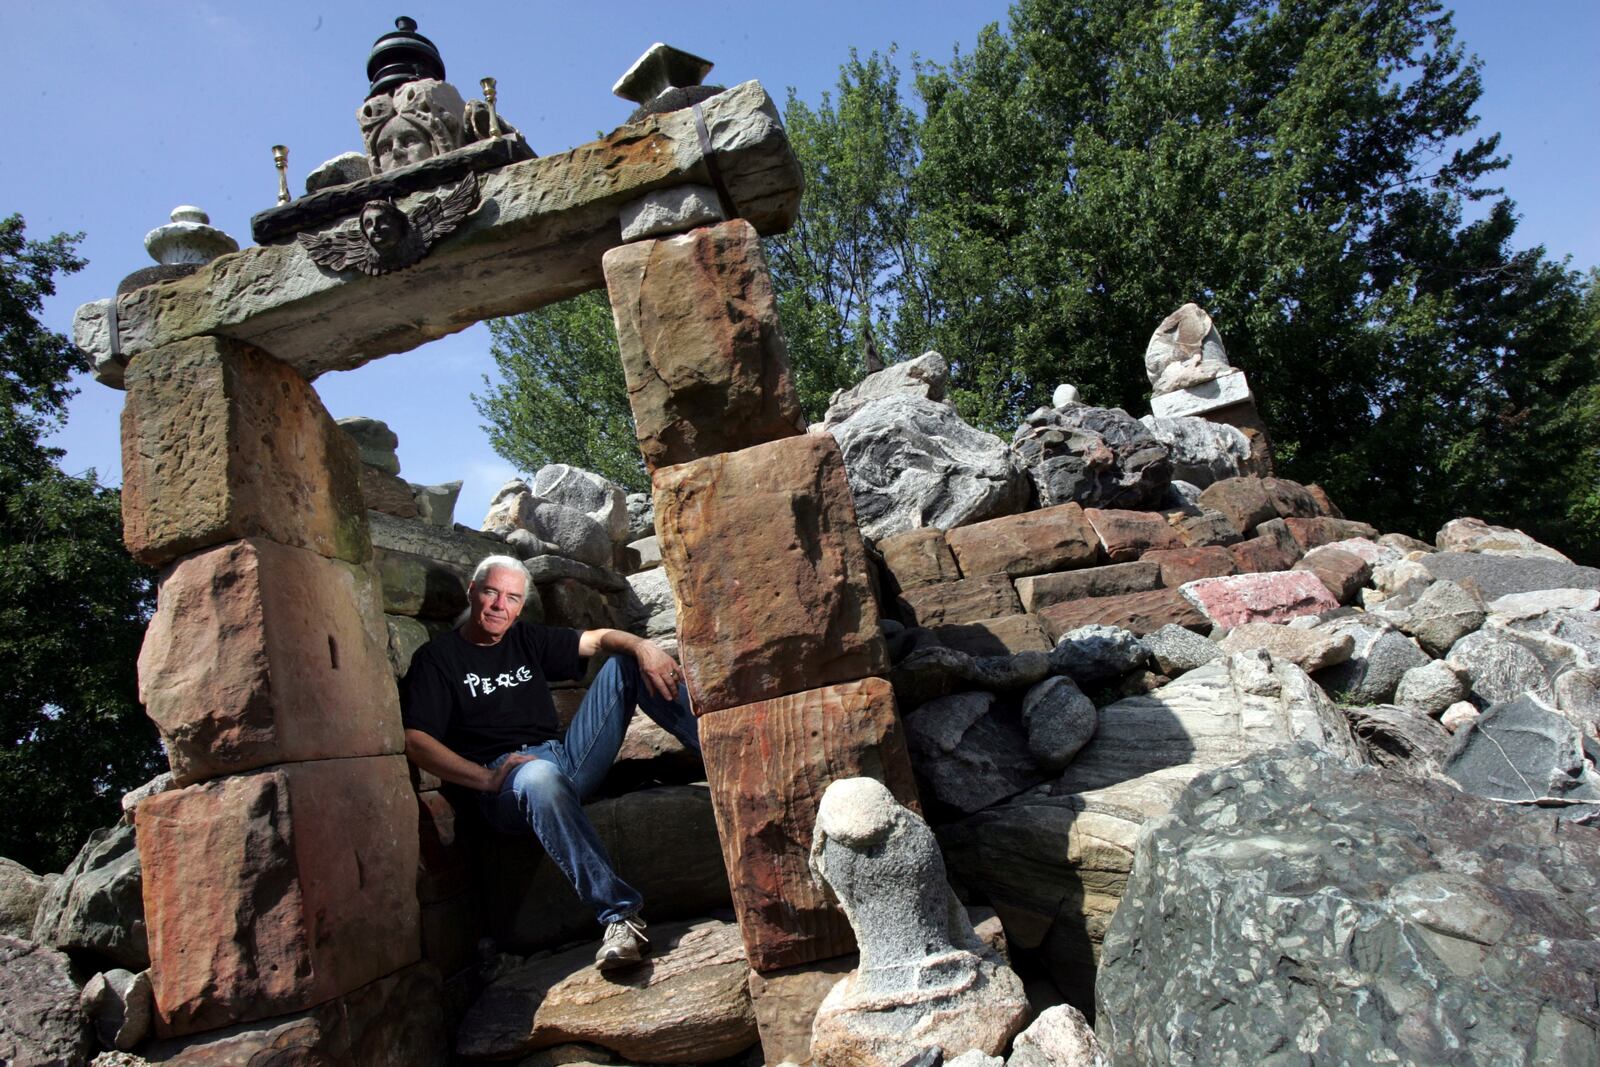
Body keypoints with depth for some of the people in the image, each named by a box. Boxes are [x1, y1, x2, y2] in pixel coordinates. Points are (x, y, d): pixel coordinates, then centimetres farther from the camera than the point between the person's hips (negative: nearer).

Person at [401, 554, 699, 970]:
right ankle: (619, 915, -43)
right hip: (506, 780, -6)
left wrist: (642, 646, -15)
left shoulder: (527, 640, 20)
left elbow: (597, 639, 10)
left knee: (627, 662, -3)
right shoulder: (437, 657, 5)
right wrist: (488, 778, -20)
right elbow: (415, 741, -7)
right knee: (542, 776, -44)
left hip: (568, 760, 6)